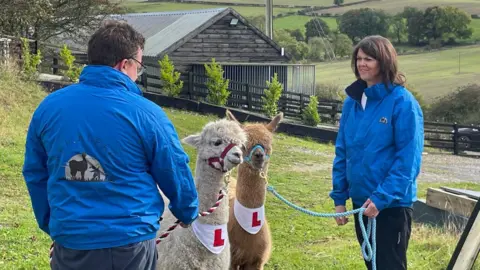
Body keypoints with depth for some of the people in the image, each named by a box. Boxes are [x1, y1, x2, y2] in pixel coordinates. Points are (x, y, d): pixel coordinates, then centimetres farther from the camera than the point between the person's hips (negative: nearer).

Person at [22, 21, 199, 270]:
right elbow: (175, 174, -1)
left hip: (70, 242, 3)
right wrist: (187, 214, 19)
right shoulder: (146, 113, -11)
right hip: (130, 243, -3)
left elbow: (35, 174, 9)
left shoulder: (49, 107, -1)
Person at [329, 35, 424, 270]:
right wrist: (339, 197, 6)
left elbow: (408, 159, -17)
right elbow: (342, 152, 10)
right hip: (360, 201, 6)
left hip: (392, 204, -6)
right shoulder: (352, 101, 5)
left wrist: (381, 198, -21)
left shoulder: (403, 102, -14)